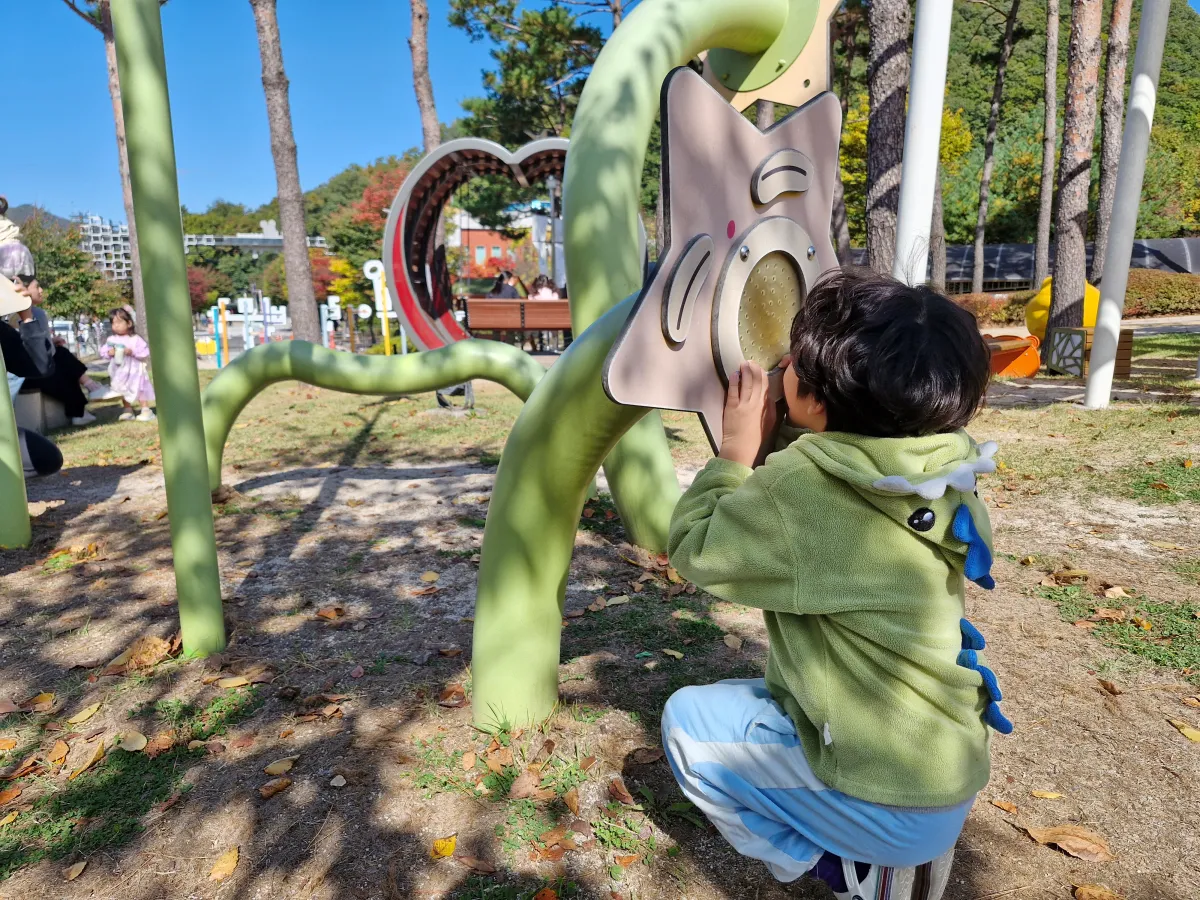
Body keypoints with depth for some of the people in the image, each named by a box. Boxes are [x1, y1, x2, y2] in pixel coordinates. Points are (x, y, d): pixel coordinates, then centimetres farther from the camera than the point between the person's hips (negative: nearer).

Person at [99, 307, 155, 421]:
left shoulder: (135, 339, -12)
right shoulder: (112, 339, 1)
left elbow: (145, 352, -16)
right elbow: (103, 350, 6)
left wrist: (132, 352, -27)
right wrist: (109, 352, -15)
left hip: (134, 370, -6)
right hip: (119, 371, 6)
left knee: (138, 390, -6)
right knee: (123, 391, 13)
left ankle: (146, 410, 0)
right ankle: (128, 410, 23)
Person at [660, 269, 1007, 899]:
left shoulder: (798, 485, -28)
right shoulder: (931, 474, -6)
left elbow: (692, 549, -11)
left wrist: (736, 451, -5)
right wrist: (773, 434, 2)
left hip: (889, 808, -7)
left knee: (686, 720, 6)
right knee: (769, 690, 26)